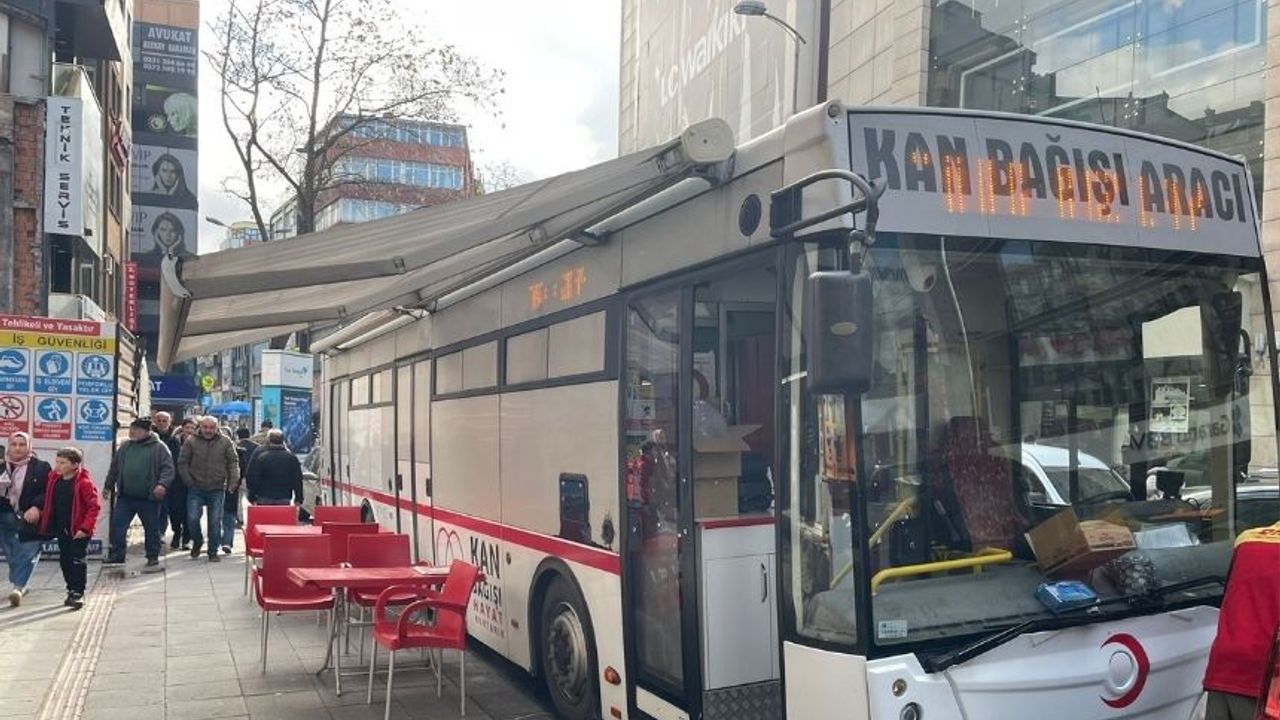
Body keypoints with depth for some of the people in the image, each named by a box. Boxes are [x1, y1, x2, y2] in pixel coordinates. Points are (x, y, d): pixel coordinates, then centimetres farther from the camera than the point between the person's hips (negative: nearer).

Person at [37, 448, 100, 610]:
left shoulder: (84, 483, -16)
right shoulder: (54, 480, 3)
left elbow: (94, 507, -16)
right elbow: (49, 503, 18)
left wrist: (85, 528, -19)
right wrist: (46, 523, 14)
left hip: (78, 531, -7)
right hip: (61, 529, 7)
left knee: (78, 561, -4)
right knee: (65, 560, 13)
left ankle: (78, 593, 3)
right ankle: (71, 590, 25)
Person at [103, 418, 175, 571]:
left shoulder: (159, 447, -4)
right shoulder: (125, 447, 11)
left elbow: (168, 468, -10)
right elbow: (114, 468, 20)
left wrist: (163, 484, -24)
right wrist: (108, 486, 20)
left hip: (149, 498, -4)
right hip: (125, 497, 4)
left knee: (151, 529, 6)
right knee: (118, 526, 3)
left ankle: (153, 559, 17)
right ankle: (116, 557, 15)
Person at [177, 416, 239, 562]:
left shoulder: (225, 442, 1)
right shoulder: (191, 442, -1)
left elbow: (233, 463, 2)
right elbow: (182, 464, 2)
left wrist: (233, 481, -7)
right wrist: (189, 482, -4)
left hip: (217, 489, 0)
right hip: (196, 489, 0)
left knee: (215, 521, 4)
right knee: (192, 518, -4)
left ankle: (213, 552, 15)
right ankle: (197, 541, 24)